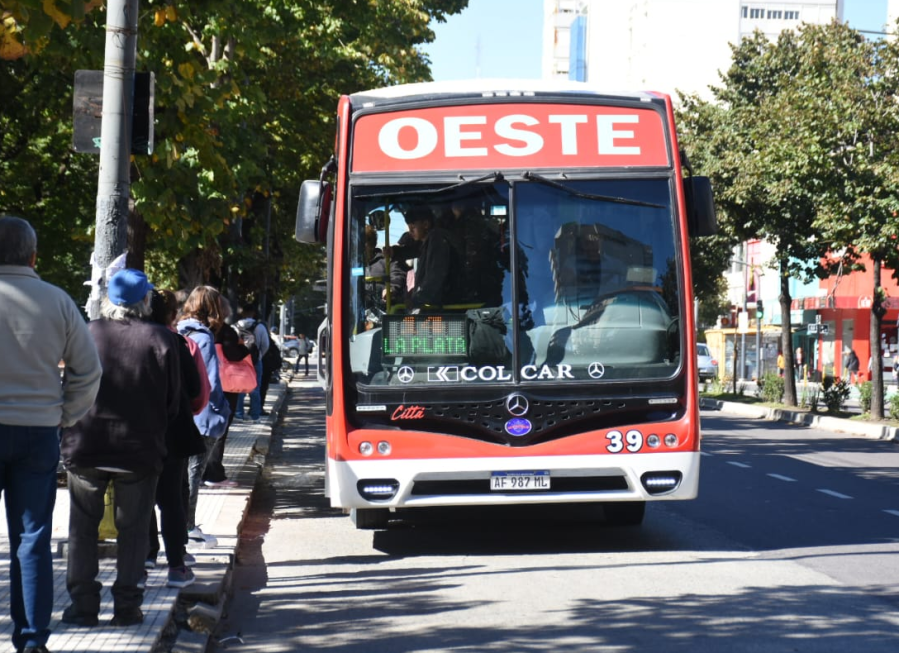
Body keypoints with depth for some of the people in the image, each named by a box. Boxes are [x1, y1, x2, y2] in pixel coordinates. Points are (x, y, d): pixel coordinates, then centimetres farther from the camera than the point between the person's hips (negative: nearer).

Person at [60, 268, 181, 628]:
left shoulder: (87, 334, -4)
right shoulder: (159, 340, -5)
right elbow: (173, 401, 0)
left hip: (84, 449, 1)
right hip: (139, 449, 0)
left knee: (83, 528, 10)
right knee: (132, 529, 9)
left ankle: (83, 603, 8)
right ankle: (127, 604, 8)